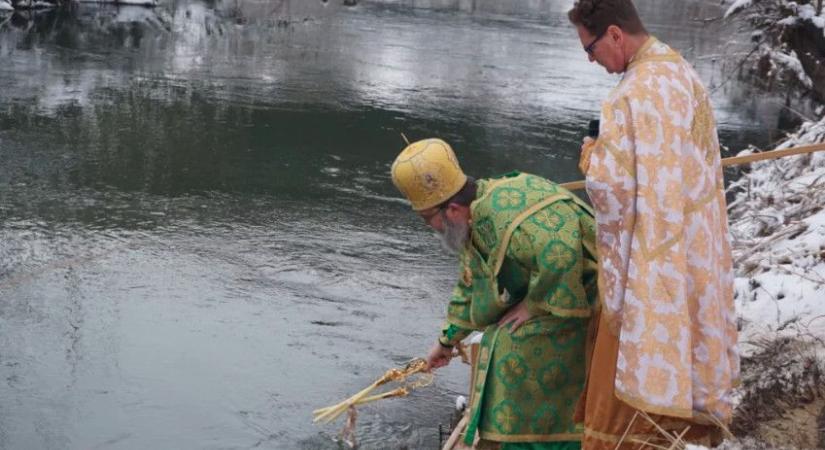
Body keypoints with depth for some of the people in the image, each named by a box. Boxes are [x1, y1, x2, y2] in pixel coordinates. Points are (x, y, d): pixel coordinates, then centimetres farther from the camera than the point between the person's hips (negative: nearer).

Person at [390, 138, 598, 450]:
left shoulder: (502, 213, -29)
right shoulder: (474, 219, 4)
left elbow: (562, 257, -41)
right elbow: (470, 285, 19)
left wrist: (532, 306, -24)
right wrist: (447, 340, 28)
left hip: (583, 293, -9)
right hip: (547, 290, 9)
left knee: (523, 350, -16)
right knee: (504, 346, 6)